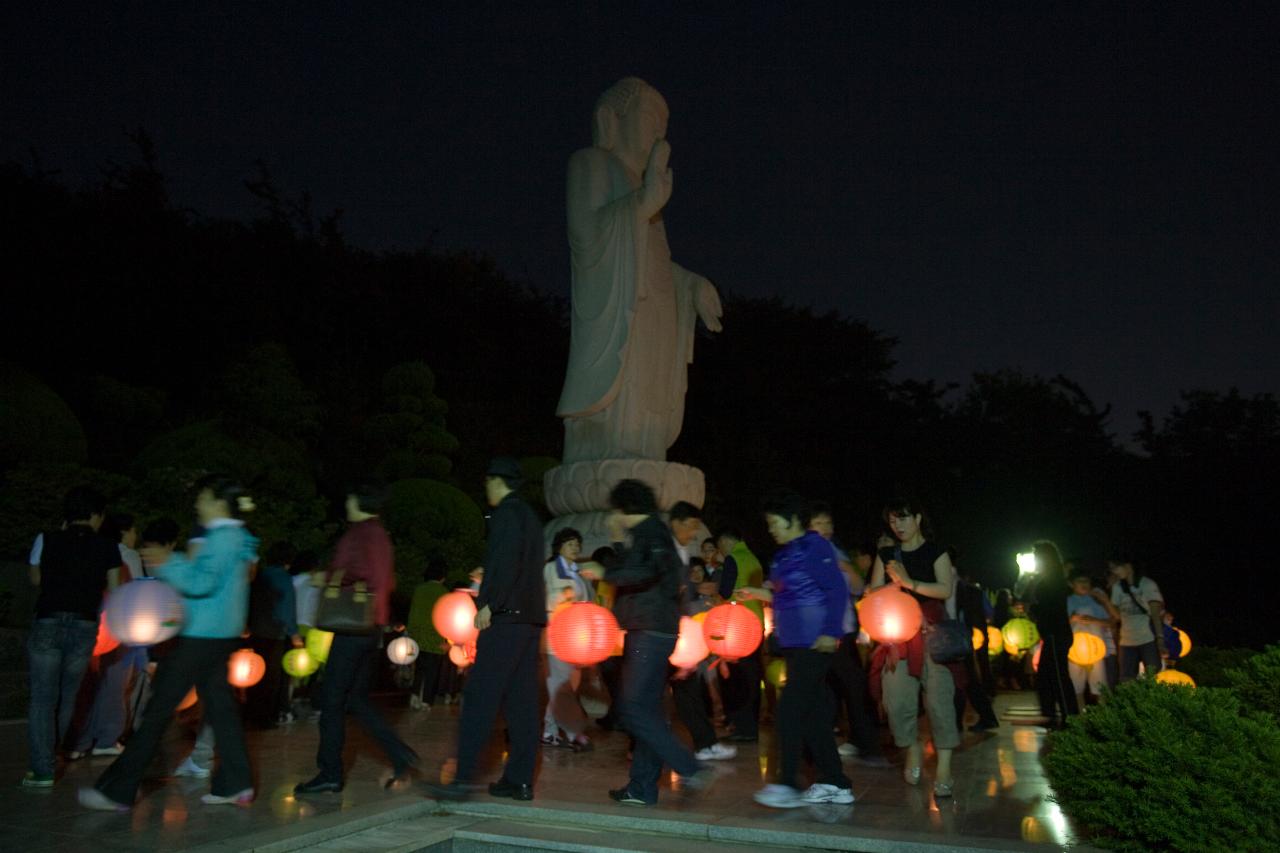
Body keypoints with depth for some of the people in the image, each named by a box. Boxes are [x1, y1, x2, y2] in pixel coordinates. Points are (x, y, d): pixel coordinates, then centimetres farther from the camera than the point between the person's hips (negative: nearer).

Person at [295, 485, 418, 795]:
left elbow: (357, 571, -26)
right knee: (356, 699, 13)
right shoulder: (381, 536, 18)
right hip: (373, 628, 9)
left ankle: (330, 773, 4)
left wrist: (330, 578, -12)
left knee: (332, 699, -1)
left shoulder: (359, 533, -11)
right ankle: (400, 755, 6)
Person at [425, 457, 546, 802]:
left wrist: (488, 603, -20)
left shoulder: (506, 513, -7)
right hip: (530, 618, 9)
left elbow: (505, 562, -20)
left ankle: (464, 777, -11)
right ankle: (520, 780, 11)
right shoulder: (530, 516, 20)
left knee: (479, 697, -9)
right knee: (521, 700, 8)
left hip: (505, 617, -9)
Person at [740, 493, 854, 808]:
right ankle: (835, 784, 19)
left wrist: (831, 632, -23)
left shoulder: (815, 547, -11)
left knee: (791, 709, -10)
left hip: (814, 644, -10)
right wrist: (760, 594, 17)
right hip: (795, 644, 10)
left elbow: (837, 590, -17)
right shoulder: (786, 553, 16)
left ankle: (787, 785, -4)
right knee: (813, 712, 12)